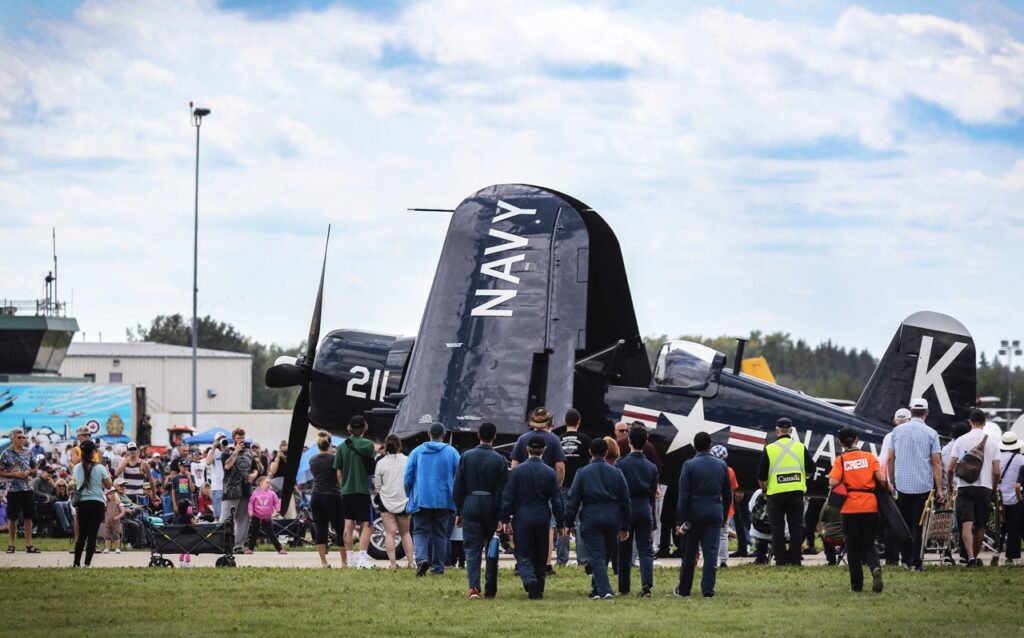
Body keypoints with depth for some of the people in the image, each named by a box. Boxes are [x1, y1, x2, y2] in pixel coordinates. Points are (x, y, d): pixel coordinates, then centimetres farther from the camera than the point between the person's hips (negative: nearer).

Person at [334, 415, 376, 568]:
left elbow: (339, 473, 5)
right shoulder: (368, 444, -7)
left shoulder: (342, 447, 2)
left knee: (349, 525, 9)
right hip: (363, 489, -3)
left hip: (347, 491, 3)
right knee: (366, 524, 0)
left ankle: (350, 558, 10)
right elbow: (372, 468, -2)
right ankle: (362, 558, -11)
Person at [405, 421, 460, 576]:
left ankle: (422, 558, -23)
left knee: (420, 531, 2)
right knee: (440, 533, 10)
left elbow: (407, 477, 2)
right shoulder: (451, 452, 1)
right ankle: (438, 567, 10)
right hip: (443, 500, 1)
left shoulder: (417, 452, 2)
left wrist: (410, 496, 16)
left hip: (421, 500, -1)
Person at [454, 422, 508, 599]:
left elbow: (458, 487, 2)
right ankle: (490, 590, 14)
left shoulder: (466, 457, 0)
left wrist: (458, 512, 8)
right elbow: (503, 490, -5)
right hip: (491, 507, 0)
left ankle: (474, 586, -18)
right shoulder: (499, 460, -5)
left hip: (470, 506, 0)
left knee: (472, 548, 0)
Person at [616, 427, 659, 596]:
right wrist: (653, 523, 16)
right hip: (645, 510, 2)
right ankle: (647, 584, -14)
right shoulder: (652, 467, 6)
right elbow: (653, 495, 11)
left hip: (626, 508, -2)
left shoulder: (620, 464, -5)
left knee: (624, 551, 7)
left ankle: (624, 588, 12)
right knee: (646, 550, 2)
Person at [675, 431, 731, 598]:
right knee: (711, 551, 1)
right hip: (715, 512, 2)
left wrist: (679, 521, -9)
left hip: (694, 511, -2)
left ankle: (684, 589, 16)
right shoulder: (721, 465, 4)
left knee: (689, 553, 8)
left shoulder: (689, 465, -8)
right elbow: (728, 494, 10)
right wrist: (724, 515, 20)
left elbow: (683, 495, -10)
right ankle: (708, 589, -6)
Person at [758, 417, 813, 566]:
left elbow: (761, 476, -1)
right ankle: (794, 558, 5)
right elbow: (810, 470, 10)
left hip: (776, 493, -2)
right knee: (796, 526, 7)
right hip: (796, 492, 2)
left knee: (777, 527, 4)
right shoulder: (800, 448, 2)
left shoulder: (769, 449, -4)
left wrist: (764, 489, 18)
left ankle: (780, 559, 1)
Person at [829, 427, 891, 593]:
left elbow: (833, 482, -13)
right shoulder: (869, 457, 3)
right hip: (870, 507, 1)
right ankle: (875, 567, -20)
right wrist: (889, 488, 13)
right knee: (868, 545, 11)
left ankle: (857, 584, 12)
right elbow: (881, 478, -6)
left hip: (850, 509, -1)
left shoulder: (840, 460, 0)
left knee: (853, 547, 11)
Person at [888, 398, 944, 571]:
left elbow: (890, 459, 8)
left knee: (904, 523, 13)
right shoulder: (931, 434, -4)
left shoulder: (897, 431, 5)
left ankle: (905, 559, 15)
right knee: (918, 524, 1)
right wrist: (939, 489, -3)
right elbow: (937, 462, -6)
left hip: (902, 484, 3)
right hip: (923, 485, -2)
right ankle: (915, 562, -1)